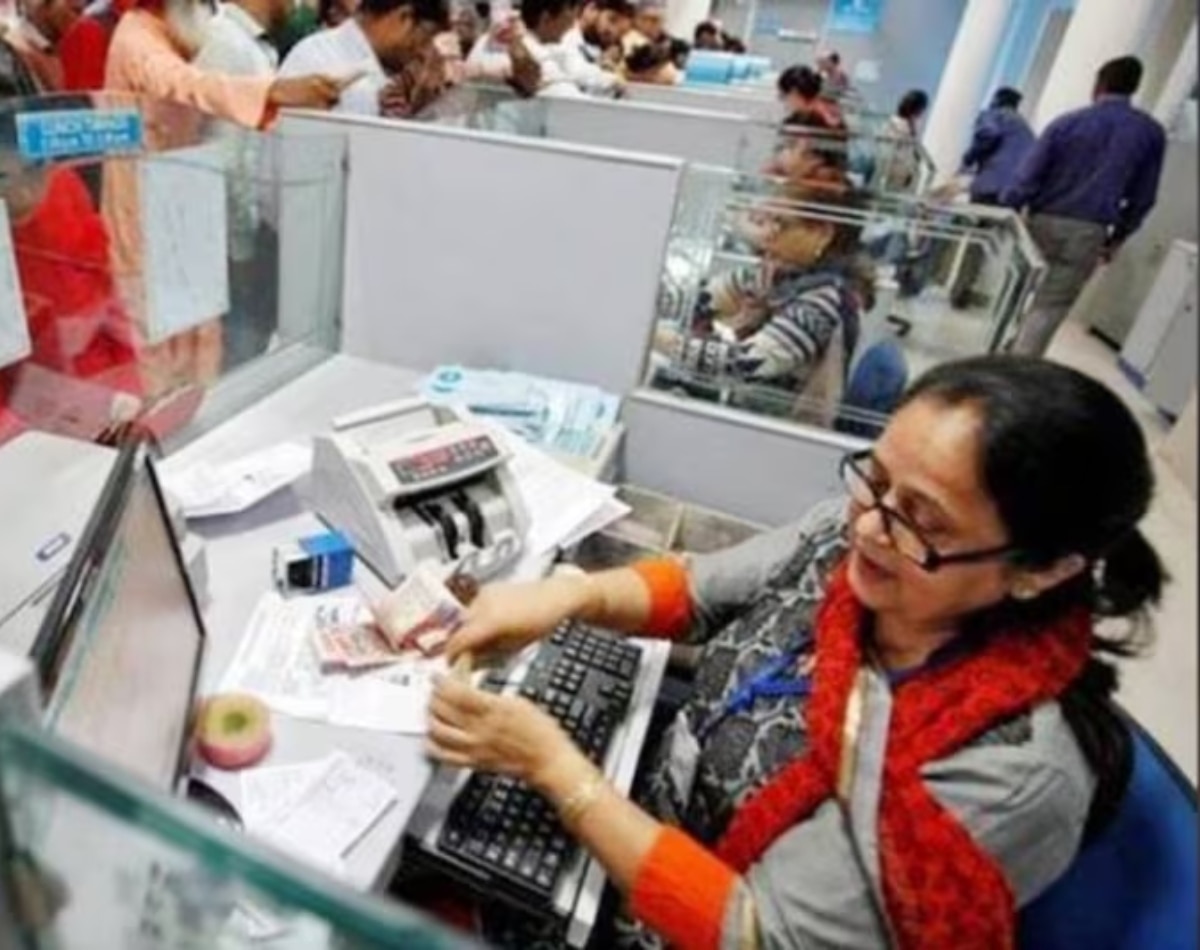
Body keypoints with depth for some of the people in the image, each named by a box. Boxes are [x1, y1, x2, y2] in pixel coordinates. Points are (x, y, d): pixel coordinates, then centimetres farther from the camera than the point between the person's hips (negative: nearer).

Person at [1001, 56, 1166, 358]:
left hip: (1043, 221, 1)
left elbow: (1028, 177, -4)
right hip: (1088, 232, 0)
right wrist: (1118, 237, 19)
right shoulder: (1151, 133, 6)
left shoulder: (1067, 122, 2)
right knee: (1051, 307, 1)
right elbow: (1143, 197, 9)